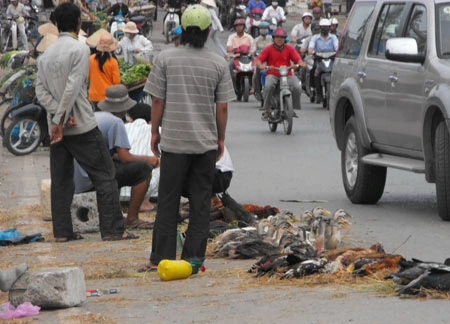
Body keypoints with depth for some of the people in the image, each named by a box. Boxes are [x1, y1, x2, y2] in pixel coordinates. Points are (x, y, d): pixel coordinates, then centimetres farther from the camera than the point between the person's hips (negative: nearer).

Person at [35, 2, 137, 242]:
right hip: (81, 127, -7)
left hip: (57, 126, 7)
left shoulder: (46, 55, 10)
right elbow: (72, 88, -17)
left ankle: (62, 231, 6)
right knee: (104, 176, -1)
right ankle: (112, 229, -5)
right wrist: (61, 120, -14)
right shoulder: (80, 49, -10)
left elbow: (41, 90, 2)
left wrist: (57, 116, -8)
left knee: (61, 179, 9)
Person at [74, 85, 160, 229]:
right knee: (144, 169, -6)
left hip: (77, 179, 9)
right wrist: (148, 159, 4)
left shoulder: (94, 116, 18)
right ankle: (132, 219, -2)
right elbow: (125, 157, -11)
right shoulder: (116, 122, -9)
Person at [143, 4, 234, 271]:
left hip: (174, 140, -1)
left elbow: (158, 100, -3)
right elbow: (222, 106, 1)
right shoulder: (218, 64, -1)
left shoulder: (166, 59, -4)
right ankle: (194, 257, 6)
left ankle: (162, 258, 4)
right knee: (201, 203, 7)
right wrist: (220, 139, 12)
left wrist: (155, 131, 9)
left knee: (168, 202, 5)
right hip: (206, 142, 1)